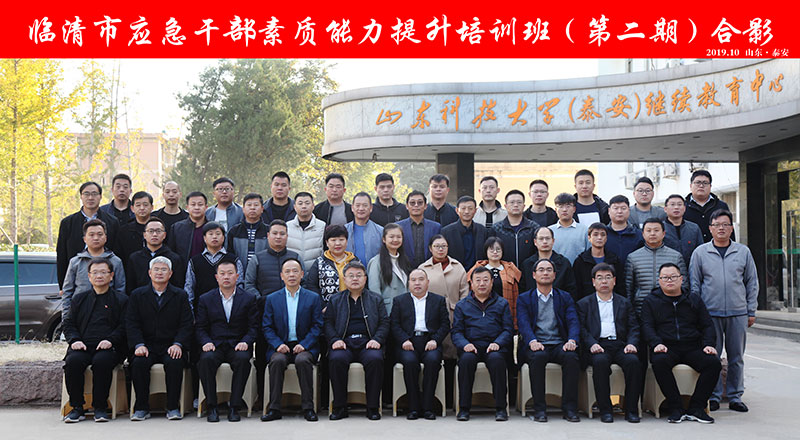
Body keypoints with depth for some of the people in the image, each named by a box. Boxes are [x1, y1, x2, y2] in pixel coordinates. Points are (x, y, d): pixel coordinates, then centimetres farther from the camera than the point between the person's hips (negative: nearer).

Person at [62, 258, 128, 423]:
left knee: (101, 361, -36)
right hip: (83, 347, 2)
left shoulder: (121, 300, 16)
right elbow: (69, 324, 17)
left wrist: (110, 340, -13)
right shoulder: (80, 298, 24)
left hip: (108, 348, -2)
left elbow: (123, 327, 5)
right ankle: (77, 408, -18)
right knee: (73, 361, -31)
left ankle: (100, 407, -22)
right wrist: (74, 339, -3)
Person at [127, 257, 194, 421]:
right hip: (147, 347, 1)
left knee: (174, 363, -31)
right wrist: (139, 345, -14)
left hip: (171, 347, -1)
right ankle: (141, 407, -14)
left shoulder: (181, 295, 10)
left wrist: (178, 344, -16)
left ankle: (173, 407, -16)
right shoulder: (137, 295, 11)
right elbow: (131, 324, 3)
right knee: (139, 362, -29)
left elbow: (186, 325, 2)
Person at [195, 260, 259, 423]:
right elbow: (200, 328, 9)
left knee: (243, 359, -34)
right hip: (214, 345, 1)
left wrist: (245, 342, -13)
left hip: (237, 346, -1)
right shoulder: (205, 300, 12)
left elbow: (254, 326, 5)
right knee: (206, 359, -32)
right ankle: (211, 406, -22)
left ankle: (234, 406, -24)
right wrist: (206, 342, -11)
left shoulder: (248, 298, 9)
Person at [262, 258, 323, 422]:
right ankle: (274, 408, -24)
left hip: (305, 347, -1)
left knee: (303, 360, -34)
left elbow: (317, 326, 3)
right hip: (281, 347, 1)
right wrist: (278, 344, -11)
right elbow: (267, 327, 7)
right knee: (277, 360, -32)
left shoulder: (313, 298, 9)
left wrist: (304, 344, -12)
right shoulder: (272, 299, 12)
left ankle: (308, 407, -24)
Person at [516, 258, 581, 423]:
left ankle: (569, 407, -24)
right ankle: (539, 408, -28)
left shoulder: (565, 297, 18)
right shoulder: (524, 299, 13)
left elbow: (573, 322, 4)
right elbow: (523, 323, -3)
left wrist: (572, 340, -18)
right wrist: (532, 341, -23)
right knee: (538, 357, -36)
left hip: (559, 345, 1)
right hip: (536, 346, -1)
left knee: (572, 357, -31)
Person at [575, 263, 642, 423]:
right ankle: (605, 410, -25)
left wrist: (631, 344, -7)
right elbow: (582, 329, 4)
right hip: (597, 346, -2)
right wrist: (592, 344, -15)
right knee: (600, 361, -35)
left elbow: (633, 327, 14)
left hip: (620, 344, 2)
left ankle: (631, 410, -20)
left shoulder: (624, 303, 23)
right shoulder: (584, 304, 16)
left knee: (633, 361, -30)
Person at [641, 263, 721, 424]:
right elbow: (647, 326, 3)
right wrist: (656, 344, -17)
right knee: (659, 362, -36)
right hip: (666, 347, -2)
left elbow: (707, 325, 16)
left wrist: (709, 344, -4)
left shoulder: (694, 300, 19)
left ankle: (696, 408, -16)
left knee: (714, 363, -26)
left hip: (693, 347, 2)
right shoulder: (650, 301, 13)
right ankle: (676, 408, -25)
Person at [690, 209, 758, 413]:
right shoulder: (700, 252, 4)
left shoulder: (743, 252, 8)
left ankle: (735, 396, 16)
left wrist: (751, 311, 6)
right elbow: (694, 284, 5)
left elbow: (752, 283, 11)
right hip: (710, 313, -1)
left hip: (738, 314, 1)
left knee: (736, 357, 6)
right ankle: (714, 396, 11)